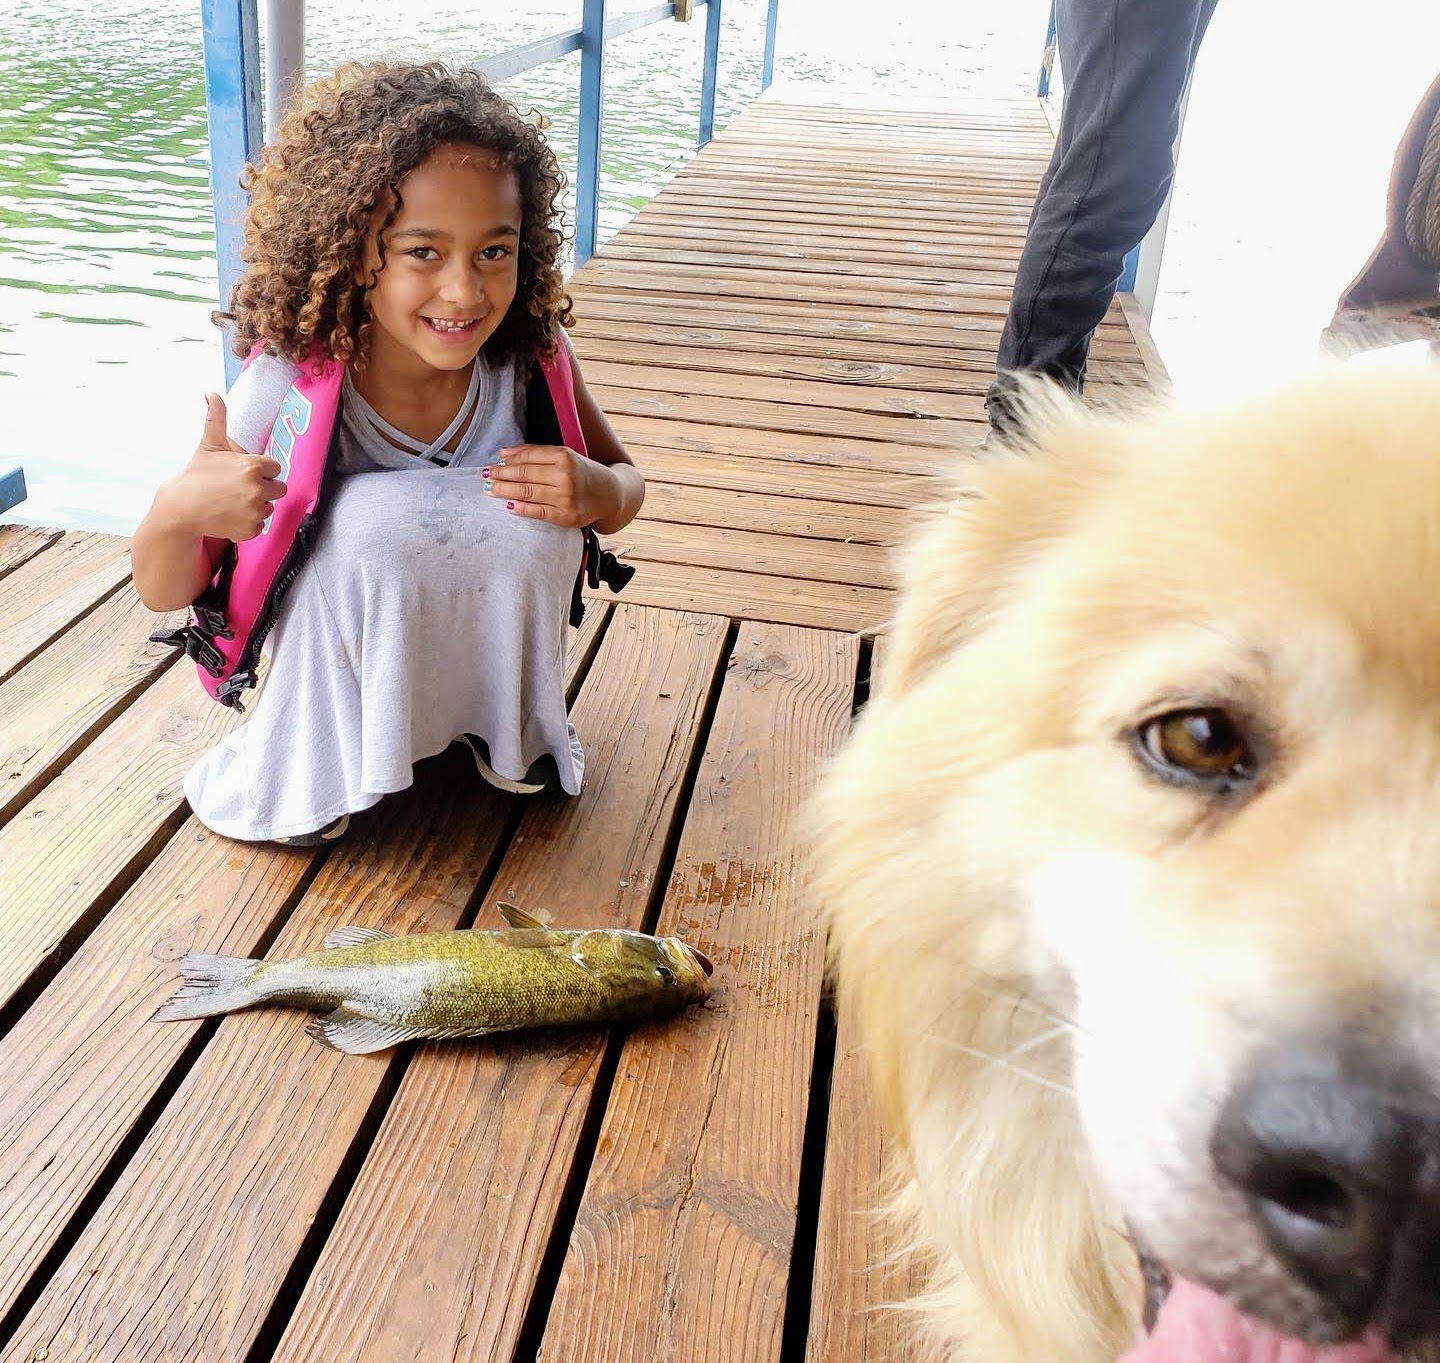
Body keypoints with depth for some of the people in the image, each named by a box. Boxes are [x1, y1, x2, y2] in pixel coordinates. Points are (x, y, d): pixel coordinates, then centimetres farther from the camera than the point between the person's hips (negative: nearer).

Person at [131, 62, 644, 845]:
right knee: (372, 515, -34)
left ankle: (507, 730, -1)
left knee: (532, 513, -29)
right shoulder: (290, 389, -26)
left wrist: (598, 493, -30)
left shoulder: (529, 353, -20)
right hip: (346, 651, -2)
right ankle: (307, 772, -9)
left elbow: (624, 478, -4)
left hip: (486, 639, 2)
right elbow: (164, 593, -18)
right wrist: (174, 513, -43)